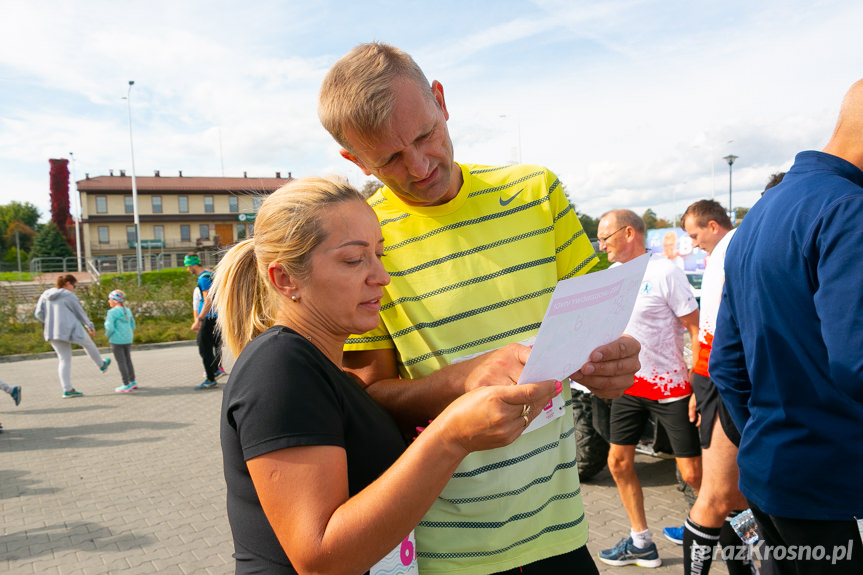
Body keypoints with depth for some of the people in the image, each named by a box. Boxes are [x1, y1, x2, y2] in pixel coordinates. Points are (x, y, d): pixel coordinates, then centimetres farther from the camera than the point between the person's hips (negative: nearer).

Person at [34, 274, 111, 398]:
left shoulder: (45, 295, 10)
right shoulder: (69, 295, -8)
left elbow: (38, 314, 9)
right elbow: (80, 313, -1)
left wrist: (51, 322, 18)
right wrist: (90, 327, 12)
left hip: (52, 333, 6)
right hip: (70, 330, -6)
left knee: (64, 360, 10)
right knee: (88, 344, 21)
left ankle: (67, 389, 7)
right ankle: (101, 364, 39)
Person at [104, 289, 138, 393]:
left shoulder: (112, 312, -13)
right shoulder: (128, 311, 7)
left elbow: (109, 328, -18)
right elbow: (132, 326, 12)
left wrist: (108, 335, 0)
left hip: (117, 341, -6)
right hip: (128, 339, 7)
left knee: (121, 362, 0)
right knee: (128, 360, 16)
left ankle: (126, 385, 2)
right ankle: (133, 382, 22)